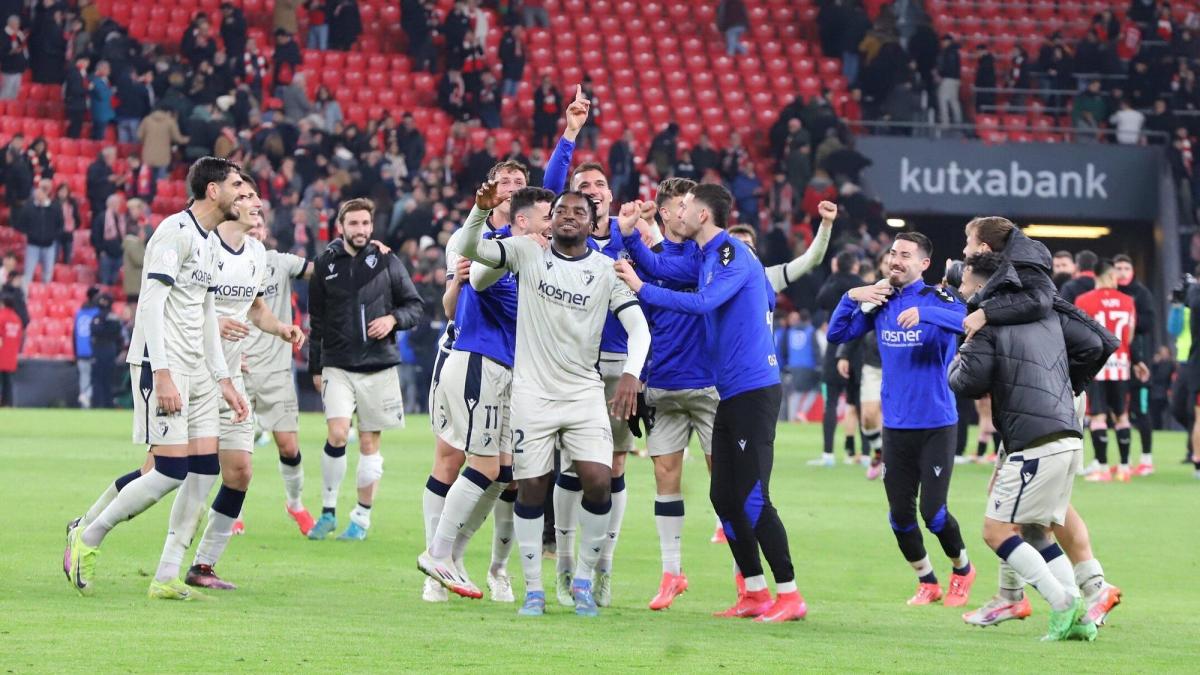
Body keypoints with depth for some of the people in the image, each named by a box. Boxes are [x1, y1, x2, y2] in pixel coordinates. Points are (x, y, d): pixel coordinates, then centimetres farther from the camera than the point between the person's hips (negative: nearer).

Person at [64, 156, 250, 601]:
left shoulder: (208, 243, 18)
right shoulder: (175, 232, -12)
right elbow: (151, 302, -18)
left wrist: (223, 380, 21)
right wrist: (162, 375, -24)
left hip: (196, 372, 9)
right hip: (162, 366, -9)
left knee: (205, 467, 0)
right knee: (171, 471, -14)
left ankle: (166, 577, 3)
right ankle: (87, 535, 3)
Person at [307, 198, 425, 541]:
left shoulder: (387, 262, 2)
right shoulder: (326, 264, 5)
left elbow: (415, 304, 8)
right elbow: (316, 321, 11)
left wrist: (394, 319, -12)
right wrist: (315, 367, 11)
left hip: (378, 366, 0)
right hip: (337, 365, 0)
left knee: (369, 442, 4)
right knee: (337, 434, -15)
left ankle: (362, 517, 13)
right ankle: (328, 512, -3)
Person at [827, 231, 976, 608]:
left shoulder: (938, 298, -9)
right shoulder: (880, 301, 6)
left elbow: (967, 321, -28)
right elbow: (836, 335, 9)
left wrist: (924, 312, -41)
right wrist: (851, 298, -6)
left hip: (936, 424, -5)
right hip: (895, 425, 5)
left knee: (932, 512, -8)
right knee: (900, 515, 4)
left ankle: (962, 570, 20)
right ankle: (927, 583, 24)